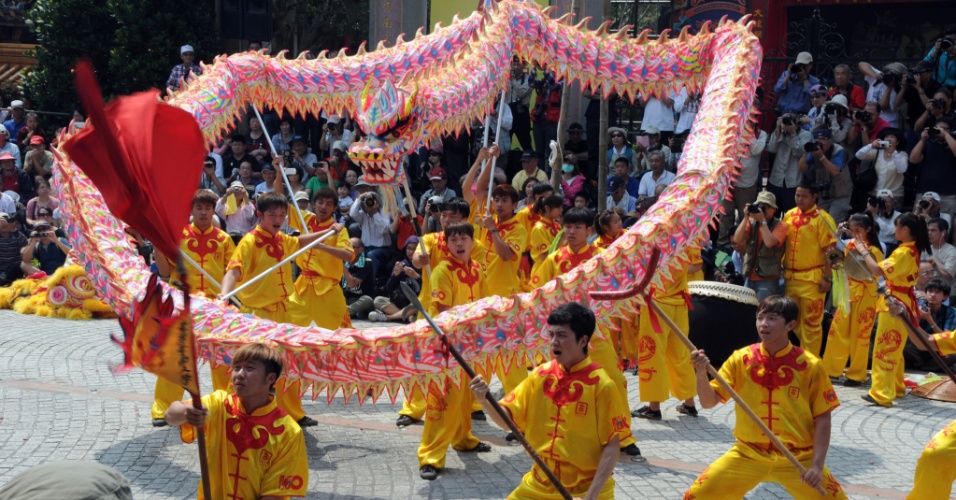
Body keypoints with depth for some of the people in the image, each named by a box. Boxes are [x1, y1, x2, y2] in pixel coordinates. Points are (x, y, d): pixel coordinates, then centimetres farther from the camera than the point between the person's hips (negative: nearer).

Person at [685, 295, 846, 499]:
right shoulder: (741, 359, -2)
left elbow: (822, 417, -4)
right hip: (747, 454, 1)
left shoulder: (810, 366, -7)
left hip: (798, 458, -1)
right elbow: (709, 402, -5)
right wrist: (701, 374, -24)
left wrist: (817, 465, -13)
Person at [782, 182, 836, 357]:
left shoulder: (822, 218, -9)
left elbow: (829, 250, -11)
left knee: (811, 322, 1)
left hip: (812, 278, -6)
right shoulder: (789, 215, 8)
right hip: (790, 277, 6)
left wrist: (827, 278, -14)